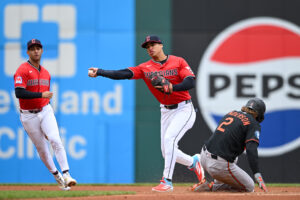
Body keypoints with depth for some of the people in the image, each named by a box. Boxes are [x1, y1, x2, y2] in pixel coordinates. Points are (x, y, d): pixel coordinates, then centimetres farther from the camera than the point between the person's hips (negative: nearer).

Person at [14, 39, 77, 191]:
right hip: (28, 115, -3)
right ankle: (57, 177, 18)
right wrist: (41, 95, -26)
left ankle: (66, 175, -23)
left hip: (45, 111, 3)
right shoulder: (23, 70, -9)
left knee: (55, 140, -18)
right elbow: (19, 93, -22)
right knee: (41, 148, 4)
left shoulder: (45, 73, 13)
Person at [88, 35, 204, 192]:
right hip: (166, 111, 5)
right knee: (166, 152, 4)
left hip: (184, 109, -5)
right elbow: (123, 74, -10)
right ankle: (193, 162, 32)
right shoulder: (145, 68, 1)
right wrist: (99, 72, -22)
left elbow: (191, 82, -16)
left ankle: (167, 181, -21)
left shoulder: (178, 62, -7)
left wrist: (171, 88, -32)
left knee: (169, 139, -25)